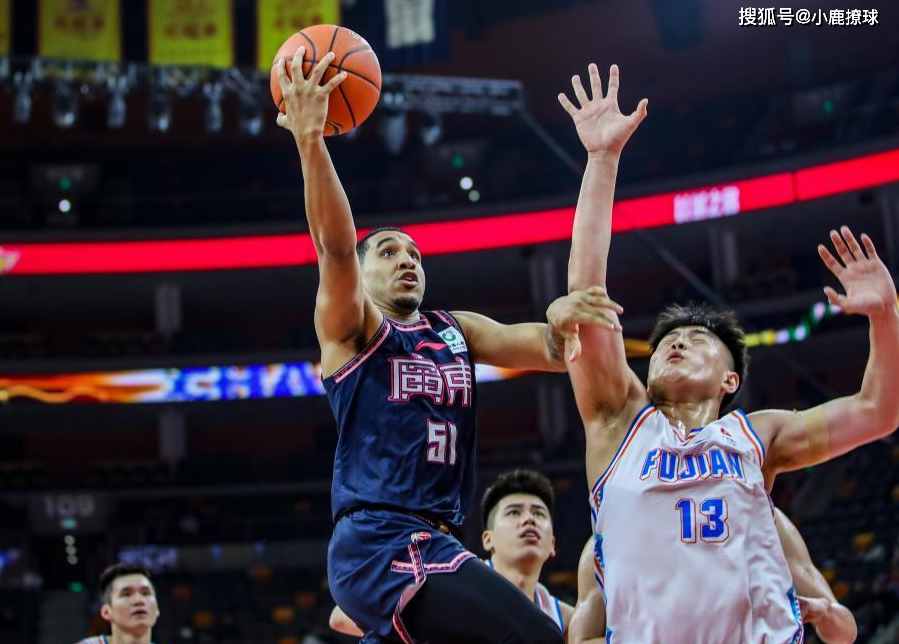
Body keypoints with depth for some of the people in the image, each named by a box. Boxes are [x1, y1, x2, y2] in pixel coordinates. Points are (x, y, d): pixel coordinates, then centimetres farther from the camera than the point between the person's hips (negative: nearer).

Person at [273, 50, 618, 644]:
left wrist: (563, 321, -17)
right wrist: (310, 139, -26)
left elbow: (547, 348, 7)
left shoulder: (457, 331, 22)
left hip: (432, 544, 8)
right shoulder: (349, 328, 6)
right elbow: (334, 245, -13)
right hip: (380, 544, -8)